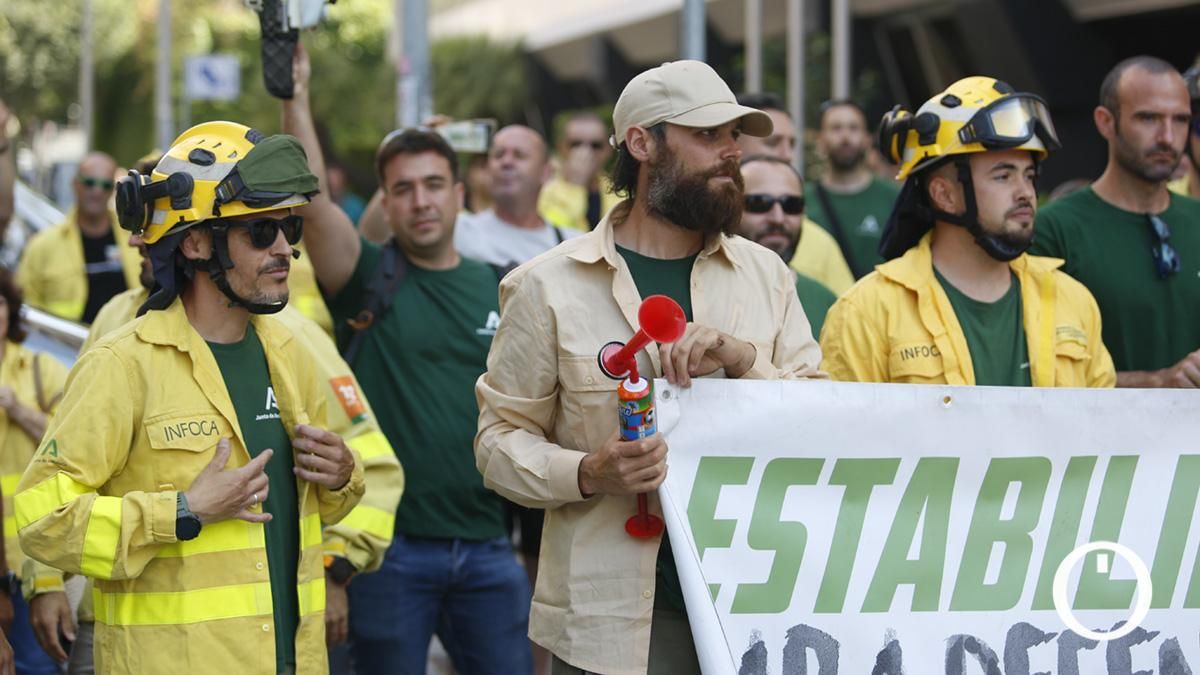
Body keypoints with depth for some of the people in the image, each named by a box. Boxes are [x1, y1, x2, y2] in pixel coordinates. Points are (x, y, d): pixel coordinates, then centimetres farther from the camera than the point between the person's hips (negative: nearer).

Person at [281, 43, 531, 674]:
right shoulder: (370, 279, -1)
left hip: (485, 544, 3)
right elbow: (312, 201, -18)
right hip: (391, 546, -3)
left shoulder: (497, 290, 9)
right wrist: (295, 98, -27)